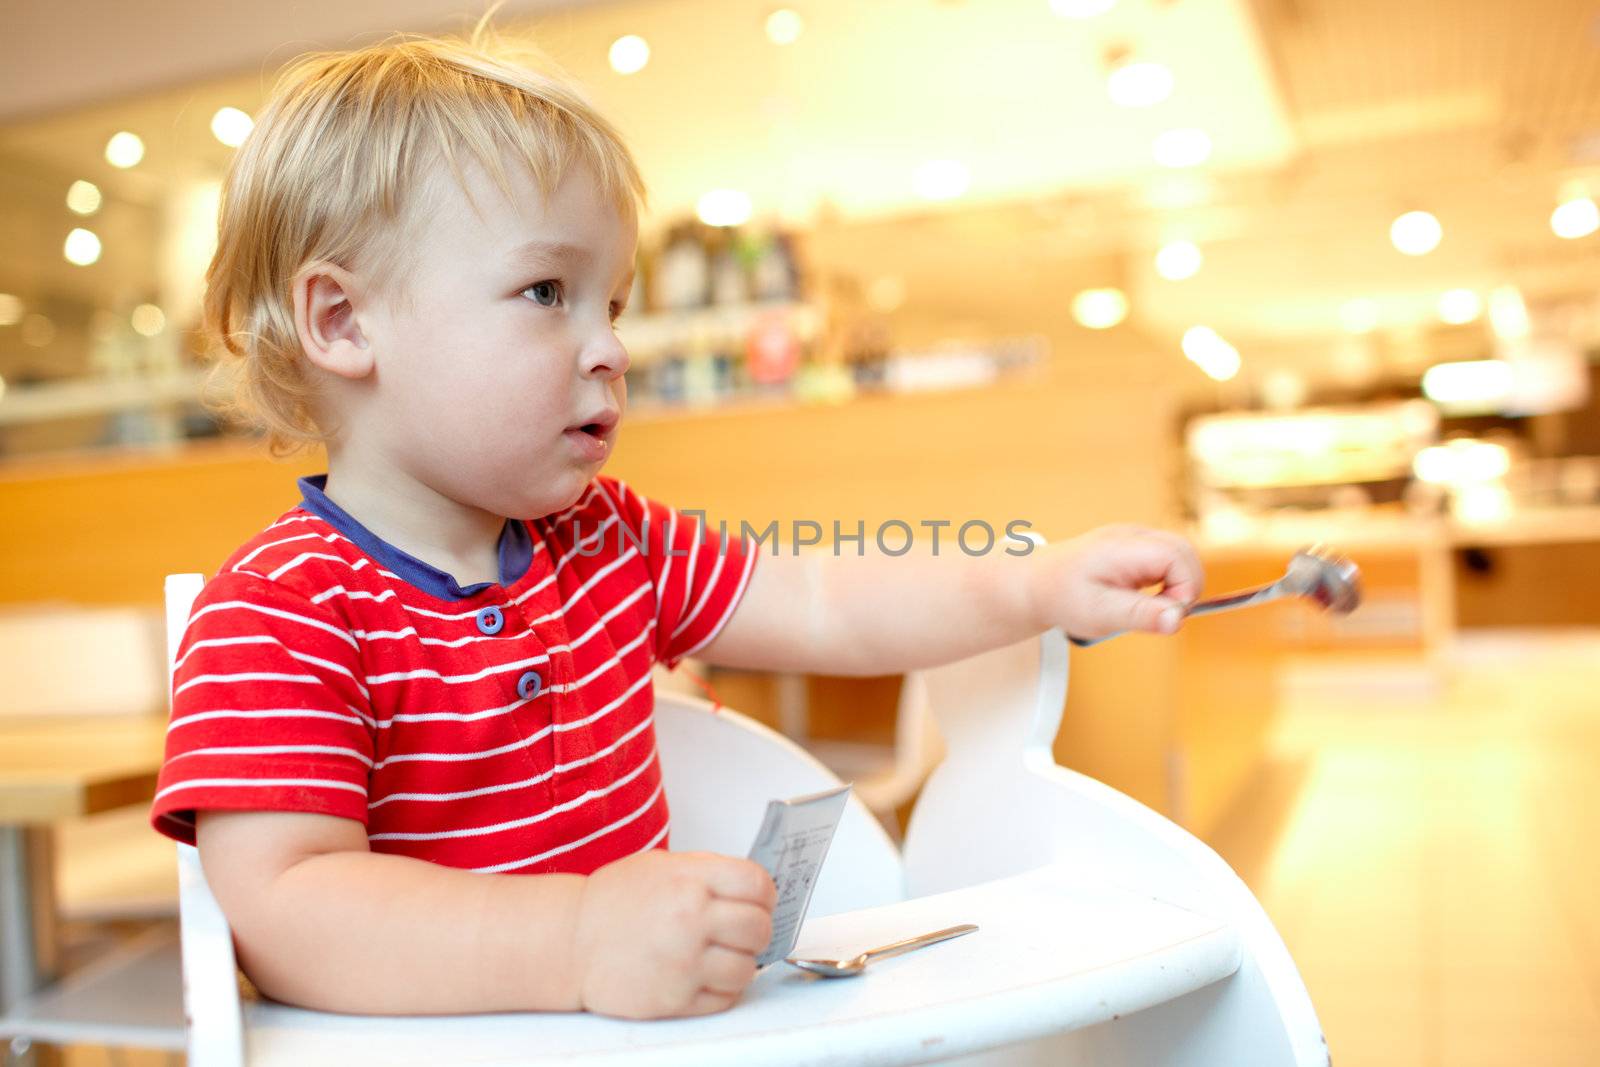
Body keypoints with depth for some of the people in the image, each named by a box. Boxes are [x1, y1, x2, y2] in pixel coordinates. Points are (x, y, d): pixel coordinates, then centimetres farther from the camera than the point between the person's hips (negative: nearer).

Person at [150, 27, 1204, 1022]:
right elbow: (285, 912, -26)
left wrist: (1042, 587, -2)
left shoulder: (608, 544, 7)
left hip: (648, 1011, 6)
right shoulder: (277, 613, -15)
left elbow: (823, 608, 9)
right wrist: (579, 944, -38)